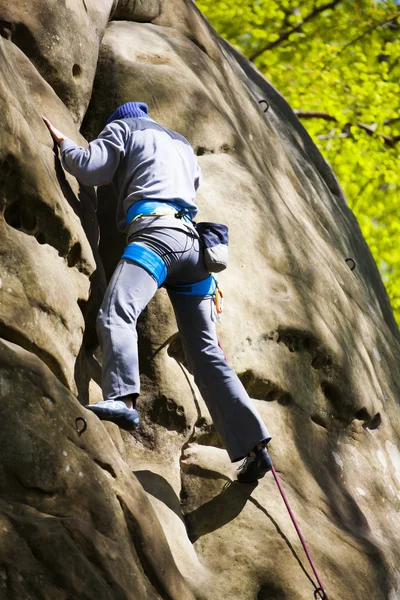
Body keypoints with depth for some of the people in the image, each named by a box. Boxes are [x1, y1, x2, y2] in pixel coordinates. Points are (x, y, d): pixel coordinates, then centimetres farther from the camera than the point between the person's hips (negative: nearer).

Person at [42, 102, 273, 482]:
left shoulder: (123, 128, 17)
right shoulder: (183, 145, 36)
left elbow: (89, 168, 6)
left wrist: (63, 143, 25)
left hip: (155, 231, -7)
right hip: (191, 241, 7)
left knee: (116, 315, -26)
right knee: (205, 353, 2)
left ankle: (122, 399, -54)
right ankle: (254, 445, -7)